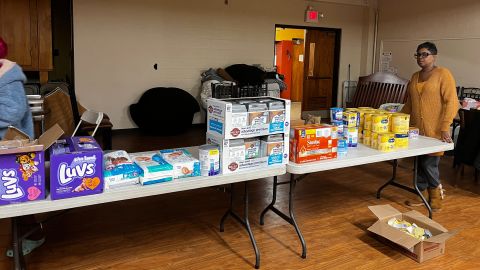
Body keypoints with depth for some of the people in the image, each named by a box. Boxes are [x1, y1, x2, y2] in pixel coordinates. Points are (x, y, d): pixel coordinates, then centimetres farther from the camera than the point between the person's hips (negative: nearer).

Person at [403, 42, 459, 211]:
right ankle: (422, 194, 26)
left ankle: (436, 194, 21)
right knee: (419, 163, 11)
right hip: (416, 129, 6)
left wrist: (445, 128, -20)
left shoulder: (443, 74, -7)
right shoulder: (415, 77, 13)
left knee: (430, 164, -2)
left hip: (434, 131, -6)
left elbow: (451, 102, -14)